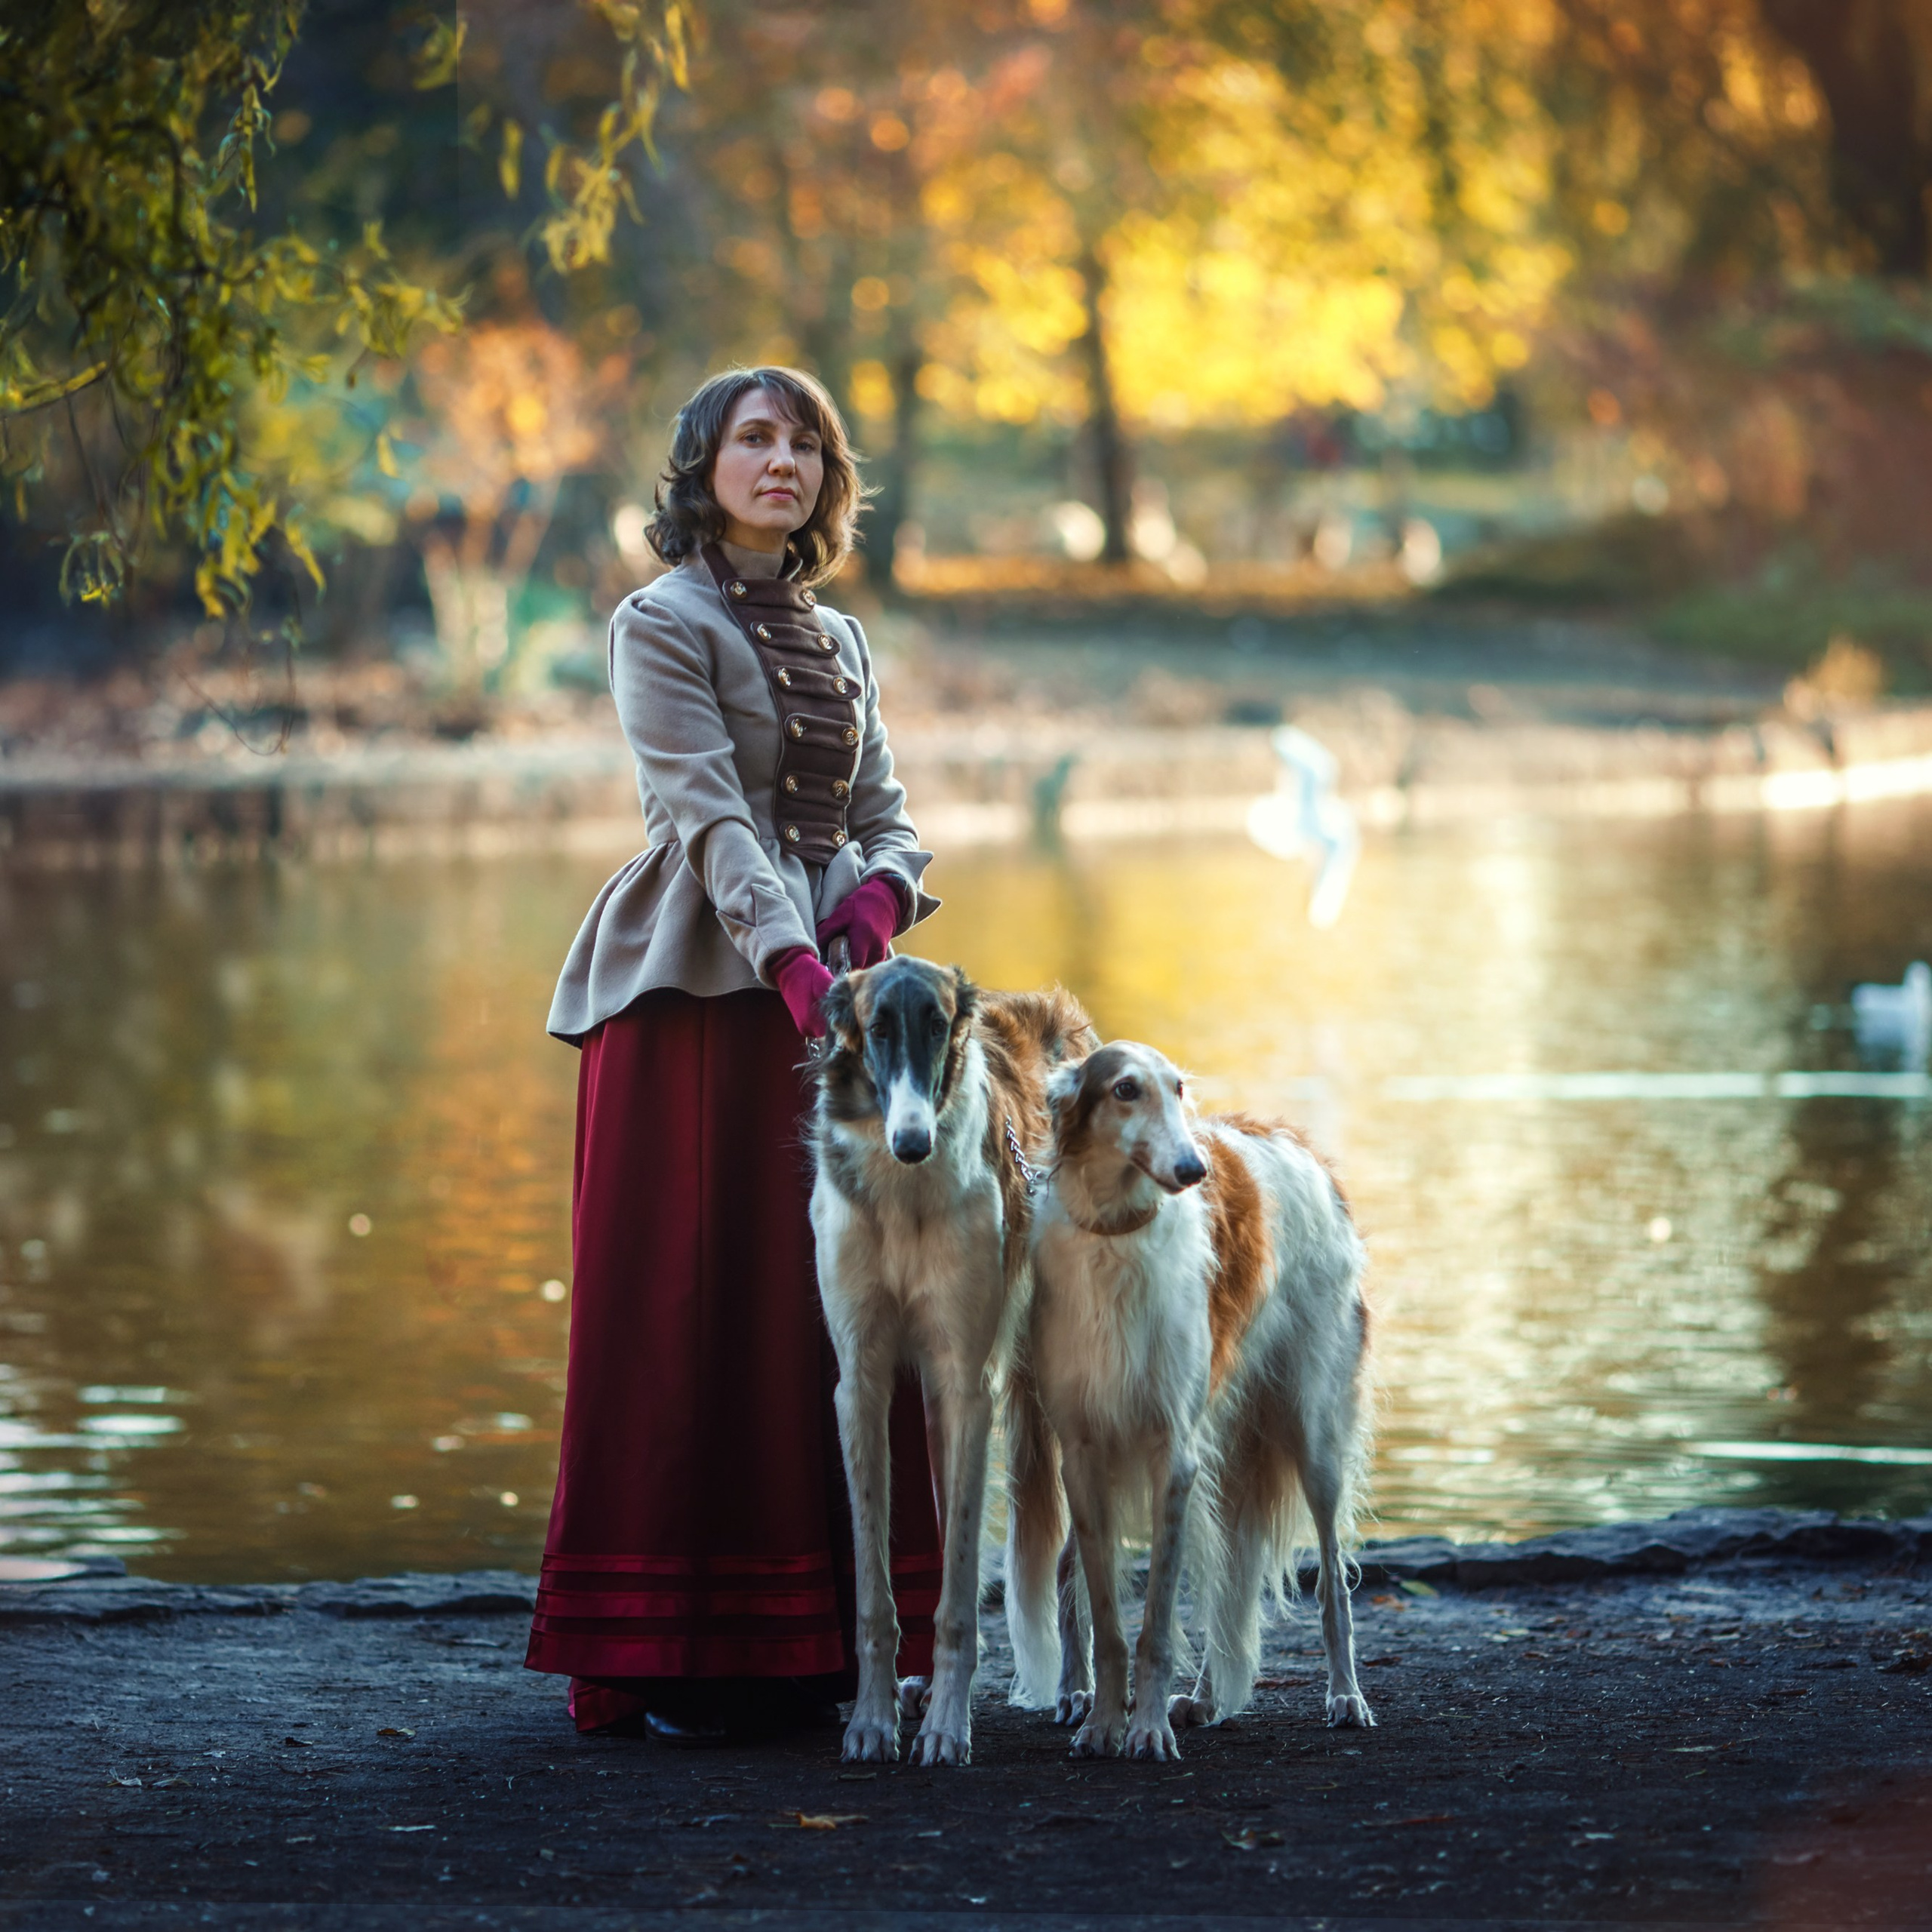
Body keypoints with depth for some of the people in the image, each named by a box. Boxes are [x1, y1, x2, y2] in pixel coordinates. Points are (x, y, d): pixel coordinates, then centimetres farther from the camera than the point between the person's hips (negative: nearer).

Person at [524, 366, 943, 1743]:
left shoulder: (840, 640, 18)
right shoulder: (663, 624, -3)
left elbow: (885, 811, 15)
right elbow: (710, 813, -15)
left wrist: (880, 894, -9)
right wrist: (792, 962, -27)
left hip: (823, 985, 6)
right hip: (700, 995, -6)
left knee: (828, 1307, 4)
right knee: (686, 1306, -5)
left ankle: (800, 1646, 10)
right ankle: (664, 1661, -1)